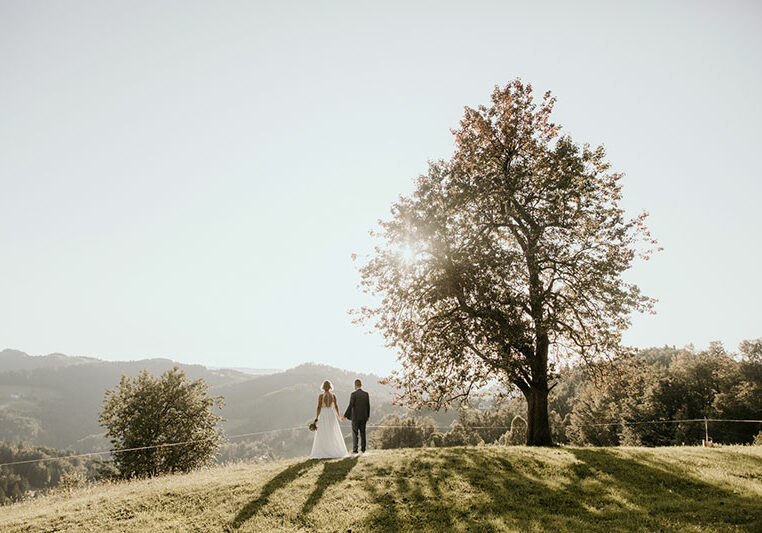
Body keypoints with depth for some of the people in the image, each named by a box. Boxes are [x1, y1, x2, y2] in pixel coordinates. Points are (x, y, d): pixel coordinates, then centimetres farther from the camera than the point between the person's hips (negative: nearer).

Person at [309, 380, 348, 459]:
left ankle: (322, 453, 1)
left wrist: (316, 418, -9)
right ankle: (336, 451, 16)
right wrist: (338, 416, 20)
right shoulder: (333, 395, -1)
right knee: (334, 434, 13)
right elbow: (336, 406, 6)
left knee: (322, 435, 4)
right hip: (332, 415, 2)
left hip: (323, 415, -2)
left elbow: (319, 407, -12)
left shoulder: (321, 396, -9)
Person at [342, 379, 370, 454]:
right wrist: (368, 416, 17)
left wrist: (345, 416, -9)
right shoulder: (366, 394, 3)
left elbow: (350, 406, -15)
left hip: (355, 417, -5)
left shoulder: (353, 394, -12)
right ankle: (363, 449, 13)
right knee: (362, 432, 11)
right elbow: (368, 406, 7)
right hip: (364, 417, 5)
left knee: (355, 433, 1)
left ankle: (355, 450, 0)